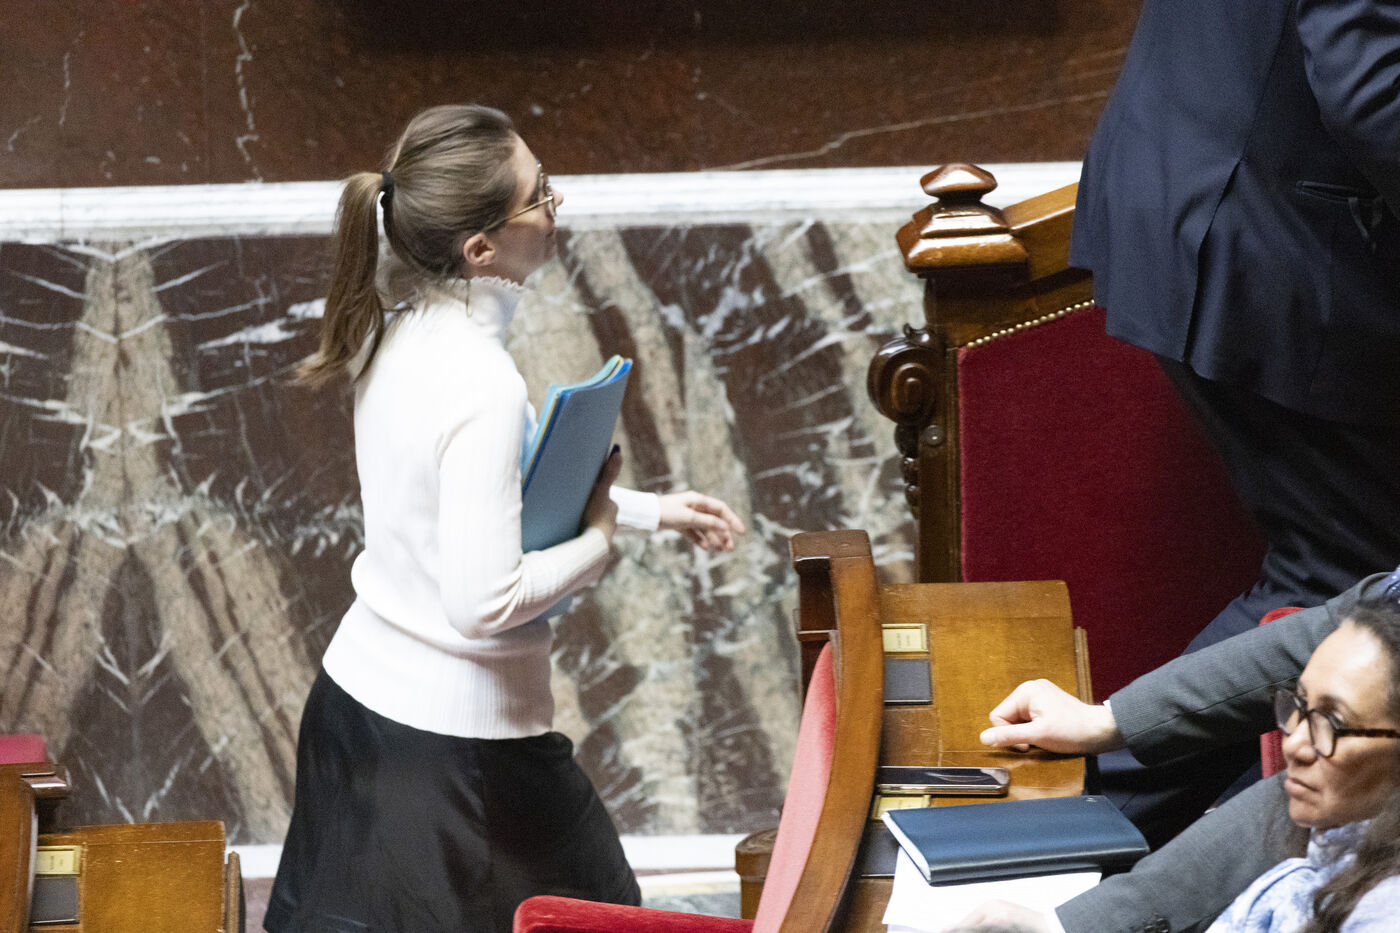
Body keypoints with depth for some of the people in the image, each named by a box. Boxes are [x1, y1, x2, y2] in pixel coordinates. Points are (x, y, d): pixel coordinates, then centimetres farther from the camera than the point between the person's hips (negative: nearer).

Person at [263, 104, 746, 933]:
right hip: (459, 739, -8)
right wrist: (599, 542, -12)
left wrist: (647, 510, 13)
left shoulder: (398, 329, 0)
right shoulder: (481, 388, -26)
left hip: (362, 688, 8)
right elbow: (486, 602, -28)